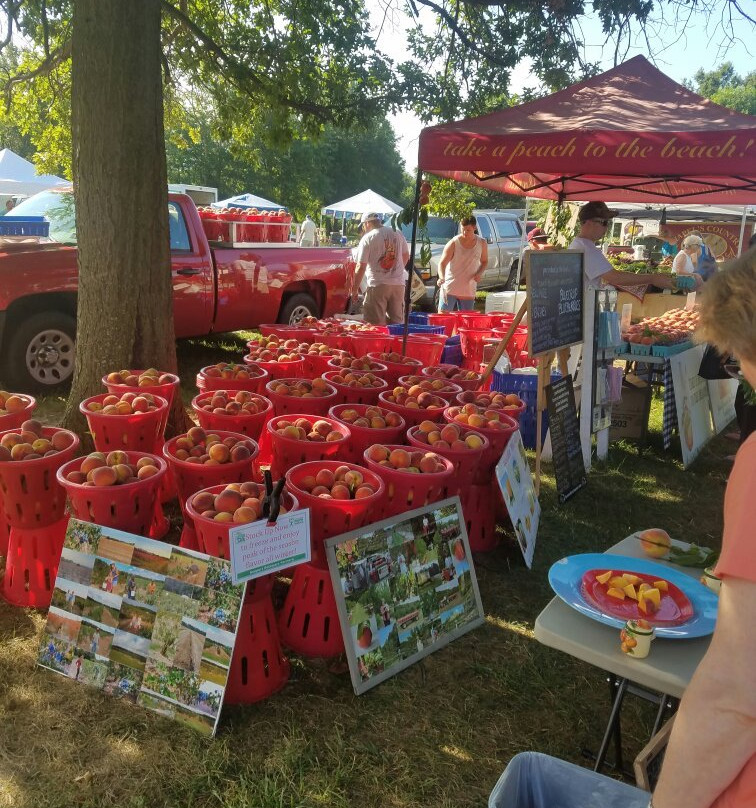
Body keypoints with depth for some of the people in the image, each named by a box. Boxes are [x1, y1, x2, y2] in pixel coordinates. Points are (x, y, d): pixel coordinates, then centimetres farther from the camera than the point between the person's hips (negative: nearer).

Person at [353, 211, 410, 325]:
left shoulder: (367, 238, -8)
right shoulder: (398, 233, 7)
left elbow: (361, 267, -9)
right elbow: (406, 256, 18)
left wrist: (355, 289, -2)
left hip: (377, 285, -5)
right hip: (398, 284, 5)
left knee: (376, 324, 0)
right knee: (397, 322, 13)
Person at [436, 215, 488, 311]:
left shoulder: (482, 243, 1)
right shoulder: (453, 243, -10)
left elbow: (484, 261, 16)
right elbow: (442, 263, -13)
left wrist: (479, 273, -6)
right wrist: (441, 277, -33)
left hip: (468, 291, 3)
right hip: (449, 289, -3)